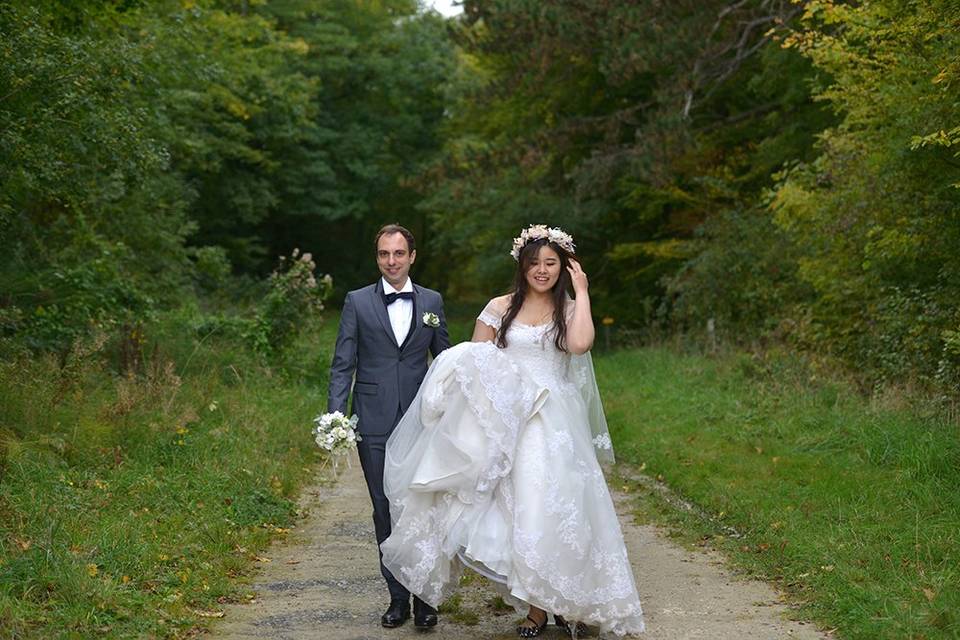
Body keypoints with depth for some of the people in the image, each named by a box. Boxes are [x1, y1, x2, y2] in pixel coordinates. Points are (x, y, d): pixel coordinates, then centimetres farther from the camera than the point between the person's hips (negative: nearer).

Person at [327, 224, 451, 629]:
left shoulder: (432, 301, 8)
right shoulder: (358, 302, 4)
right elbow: (342, 364, 2)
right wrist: (335, 416, -8)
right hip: (375, 424, 0)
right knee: (386, 511, 5)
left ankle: (425, 598, 9)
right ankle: (398, 597, 15)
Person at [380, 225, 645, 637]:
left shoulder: (572, 310, 7)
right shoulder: (499, 308, 8)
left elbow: (580, 344, -15)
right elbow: (471, 361, 8)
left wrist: (581, 292, -6)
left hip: (554, 425, -1)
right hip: (505, 422, 1)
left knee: (551, 506, -6)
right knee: (516, 509, -1)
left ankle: (564, 601, 7)